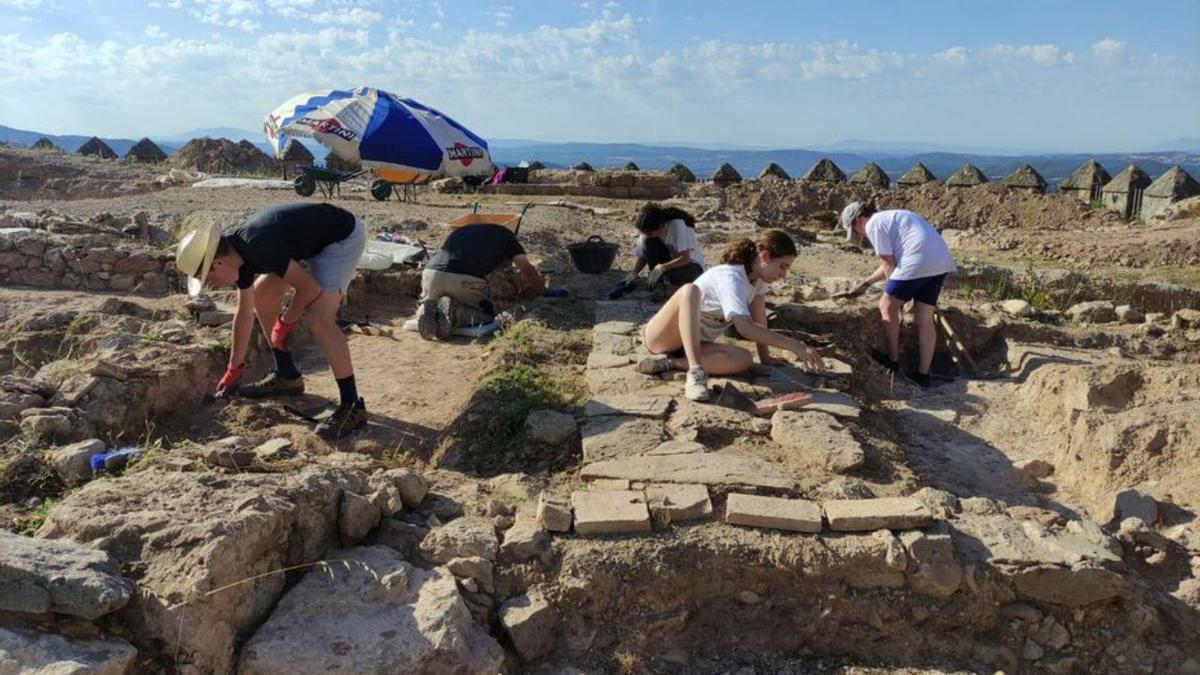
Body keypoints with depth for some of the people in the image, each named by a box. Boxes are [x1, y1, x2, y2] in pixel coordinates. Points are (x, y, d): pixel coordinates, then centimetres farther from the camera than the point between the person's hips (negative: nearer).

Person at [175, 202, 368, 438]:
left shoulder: (257, 246, -29)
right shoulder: (240, 250, 1)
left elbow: (310, 288, -25)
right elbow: (244, 313, 13)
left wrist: (285, 323, -8)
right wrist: (234, 369, 20)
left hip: (343, 236, -10)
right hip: (316, 240, 10)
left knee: (318, 317, -24)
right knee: (262, 294, 13)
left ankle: (352, 406, -19)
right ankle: (287, 376, 23)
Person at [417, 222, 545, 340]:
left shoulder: (460, 231, 37)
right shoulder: (504, 234, 24)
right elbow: (527, 270, 19)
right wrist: (543, 292, 36)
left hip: (431, 273, 4)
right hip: (466, 280, -4)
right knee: (487, 315, 20)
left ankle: (430, 309, -3)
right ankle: (452, 311, -9)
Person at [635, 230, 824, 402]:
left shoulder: (758, 275, 0)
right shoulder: (731, 278, -27)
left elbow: (759, 318, 6)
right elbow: (745, 328, -39)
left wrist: (765, 357, 2)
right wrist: (796, 346, -42)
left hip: (695, 343, 7)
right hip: (662, 336, -7)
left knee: (743, 360, -23)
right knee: (690, 290, -38)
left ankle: (670, 363, -17)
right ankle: (695, 372, -44)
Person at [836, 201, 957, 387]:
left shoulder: (873, 224, 0)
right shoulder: (890, 218, 28)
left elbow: (888, 265, -2)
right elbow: (892, 263, 31)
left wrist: (895, 294, 11)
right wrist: (864, 285, 35)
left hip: (919, 262, -9)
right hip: (941, 261, 9)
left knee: (887, 307, 9)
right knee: (925, 320, 12)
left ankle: (893, 360, 19)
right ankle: (922, 373, 15)